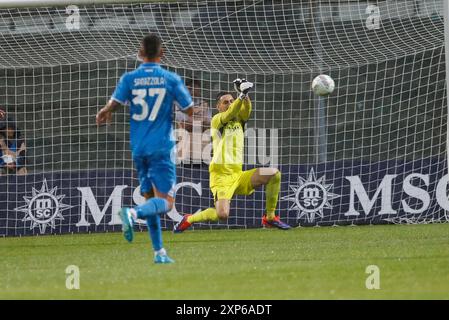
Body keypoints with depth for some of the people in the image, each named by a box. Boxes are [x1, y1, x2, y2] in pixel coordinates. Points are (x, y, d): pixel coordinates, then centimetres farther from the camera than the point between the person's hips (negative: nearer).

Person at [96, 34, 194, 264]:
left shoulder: (129, 79, 2)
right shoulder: (171, 79, -2)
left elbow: (112, 106, -8)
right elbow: (191, 111, 1)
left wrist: (104, 115, 15)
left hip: (138, 148, 4)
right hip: (161, 148, -4)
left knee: (151, 200, 13)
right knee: (165, 202, -7)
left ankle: (159, 252, 10)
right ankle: (132, 213, -34)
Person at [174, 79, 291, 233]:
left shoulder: (239, 119, 13)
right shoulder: (217, 120, -2)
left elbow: (246, 110, -9)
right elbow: (229, 114, -23)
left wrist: (245, 95, -30)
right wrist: (242, 94, -39)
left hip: (238, 174, 6)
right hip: (221, 175, -6)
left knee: (274, 174, -8)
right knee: (222, 214, -24)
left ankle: (270, 217, 2)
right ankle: (188, 220, 3)